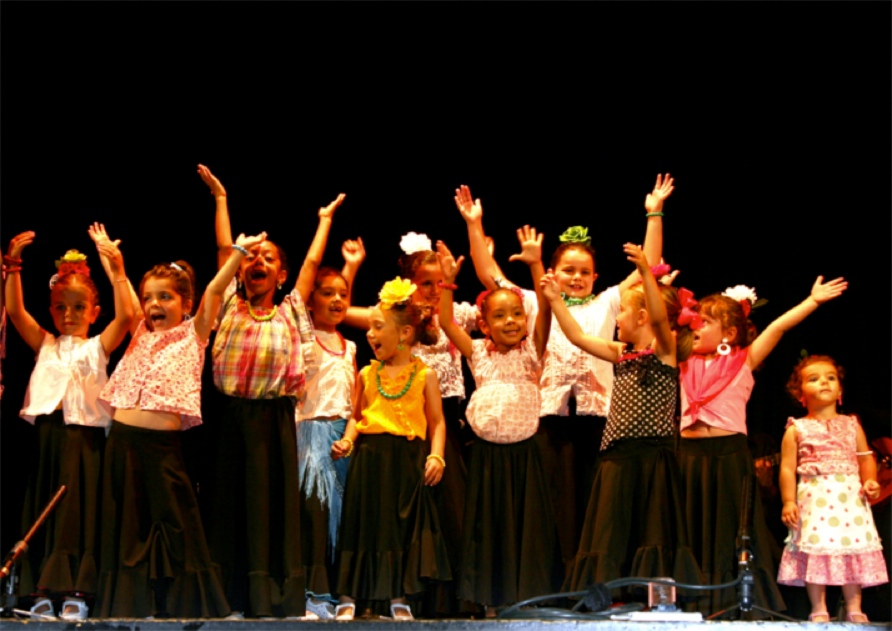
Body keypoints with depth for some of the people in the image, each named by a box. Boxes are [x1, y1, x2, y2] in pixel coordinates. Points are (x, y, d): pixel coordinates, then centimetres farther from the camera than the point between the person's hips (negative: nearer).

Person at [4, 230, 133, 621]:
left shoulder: (97, 347, 8)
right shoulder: (45, 345, 15)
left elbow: (126, 316, -7)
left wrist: (117, 272, -15)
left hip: (84, 439, -2)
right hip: (47, 435, 2)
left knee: (80, 512, -2)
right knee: (43, 513, 2)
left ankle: (77, 594, -2)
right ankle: (43, 592, 4)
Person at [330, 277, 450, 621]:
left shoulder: (424, 375, 1)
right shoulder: (367, 374, 8)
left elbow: (437, 421, 1)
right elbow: (356, 416, 13)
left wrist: (436, 456, -11)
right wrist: (347, 441, -5)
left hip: (408, 460, -1)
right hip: (370, 459, 1)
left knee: (404, 527, 3)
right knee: (362, 525, 2)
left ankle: (399, 598, 14)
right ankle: (349, 597, 9)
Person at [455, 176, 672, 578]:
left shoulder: (606, 305, 12)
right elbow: (490, 275, 10)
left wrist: (654, 216, 2)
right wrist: (474, 225, 5)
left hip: (595, 414, 0)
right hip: (551, 415, 0)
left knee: (593, 508, 1)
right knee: (557, 507, 2)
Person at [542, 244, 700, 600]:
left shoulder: (664, 350, -4)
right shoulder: (622, 355, 15)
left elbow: (661, 317, -23)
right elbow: (578, 337, 20)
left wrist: (646, 273, -36)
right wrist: (555, 299, 16)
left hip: (653, 459, -7)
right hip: (618, 460, 7)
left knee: (652, 537, -5)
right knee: (613, 540, 5)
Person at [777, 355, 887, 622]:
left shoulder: (851, 425, 14)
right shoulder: (797, 429, 5)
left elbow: (865, 457, 13)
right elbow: (787, 467, 1)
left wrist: (870, 481, -5)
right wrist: (788, 502, -6)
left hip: (851, 497, 3)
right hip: (814, 498, -2)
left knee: (854, 549, 0)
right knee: (816, 549, -6)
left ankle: (854, 609, 7)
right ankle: (819, 610, 2)